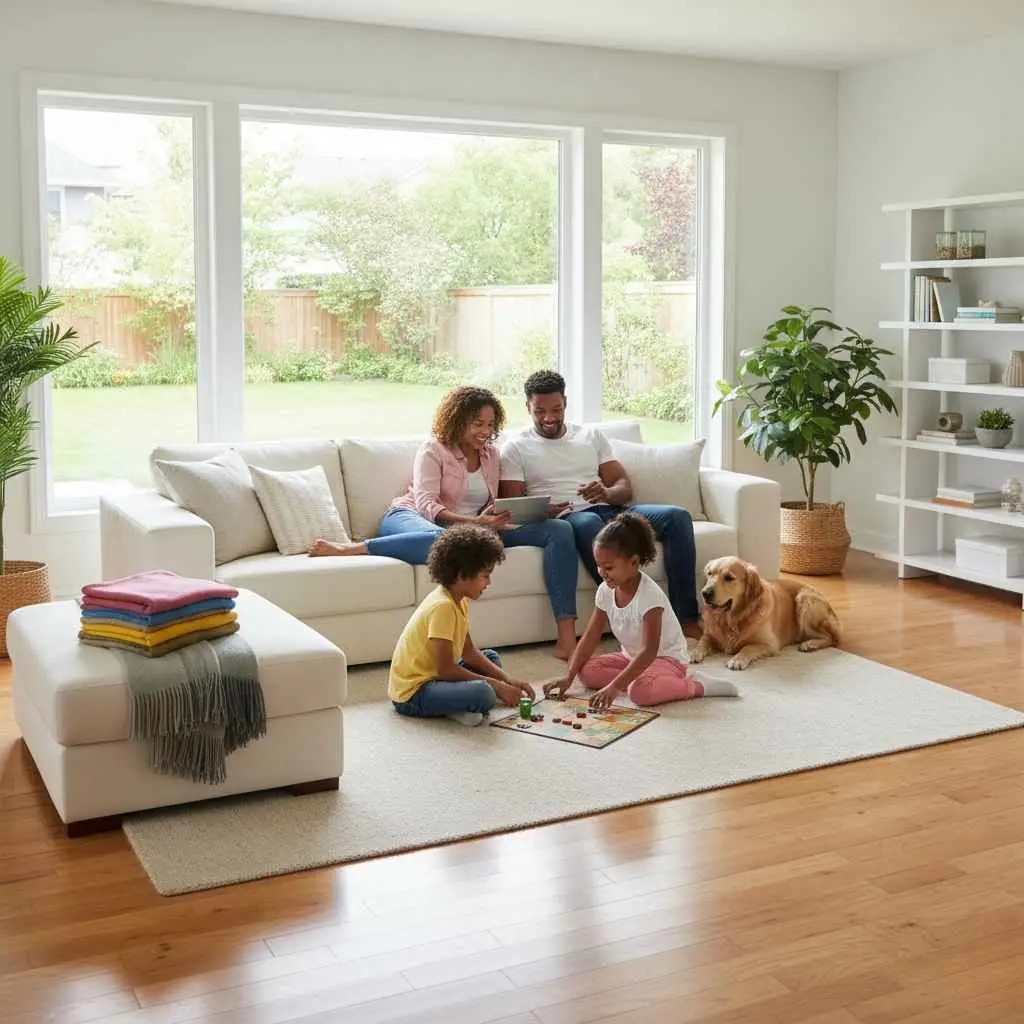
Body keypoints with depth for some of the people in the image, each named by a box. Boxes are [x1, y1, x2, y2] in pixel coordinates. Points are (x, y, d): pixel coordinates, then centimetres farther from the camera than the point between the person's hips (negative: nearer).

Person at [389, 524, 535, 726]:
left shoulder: (460, 601, 8)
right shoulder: (442, 606, -22)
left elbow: (469, 652, 14)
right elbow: (445, 668, -24)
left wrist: (507, 681, 4)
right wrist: (497, 686, -18)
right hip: (411, 693, -11)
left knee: (491, 657, 21)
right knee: (483, 694, -33)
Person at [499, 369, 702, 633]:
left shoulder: (591, 435, 20)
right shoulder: (515, 448, 9)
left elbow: (624, 487, 14)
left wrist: (607, 493, -11)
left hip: (609, 511, 5)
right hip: (567, 521, -5)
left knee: (677, 517, -19)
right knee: (588, 522, -41)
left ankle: (686, 617, -21)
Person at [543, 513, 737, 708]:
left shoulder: (649, 595, -27)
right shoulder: (605, 591, -6)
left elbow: (650, 651, -31)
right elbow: (590, 637, -2)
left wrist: (615, 686, -39)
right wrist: (568, 677, -14)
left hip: (667, 658, -7)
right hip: (632, 657, 7)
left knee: (640, 692, -37)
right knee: (586, 671, -14)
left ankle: (697, 686, -15)